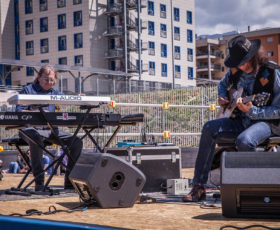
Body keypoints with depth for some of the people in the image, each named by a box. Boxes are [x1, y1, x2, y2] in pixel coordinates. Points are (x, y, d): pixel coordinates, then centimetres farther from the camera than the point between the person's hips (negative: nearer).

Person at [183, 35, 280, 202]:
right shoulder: (236, 70, 3)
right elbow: (223, 84, 26)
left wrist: (251, 111, -28)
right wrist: (223, 98, 4)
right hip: (241, 121, 6)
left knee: (244, 140, -37)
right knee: (210, 128, -16)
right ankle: (199, 187, -15)